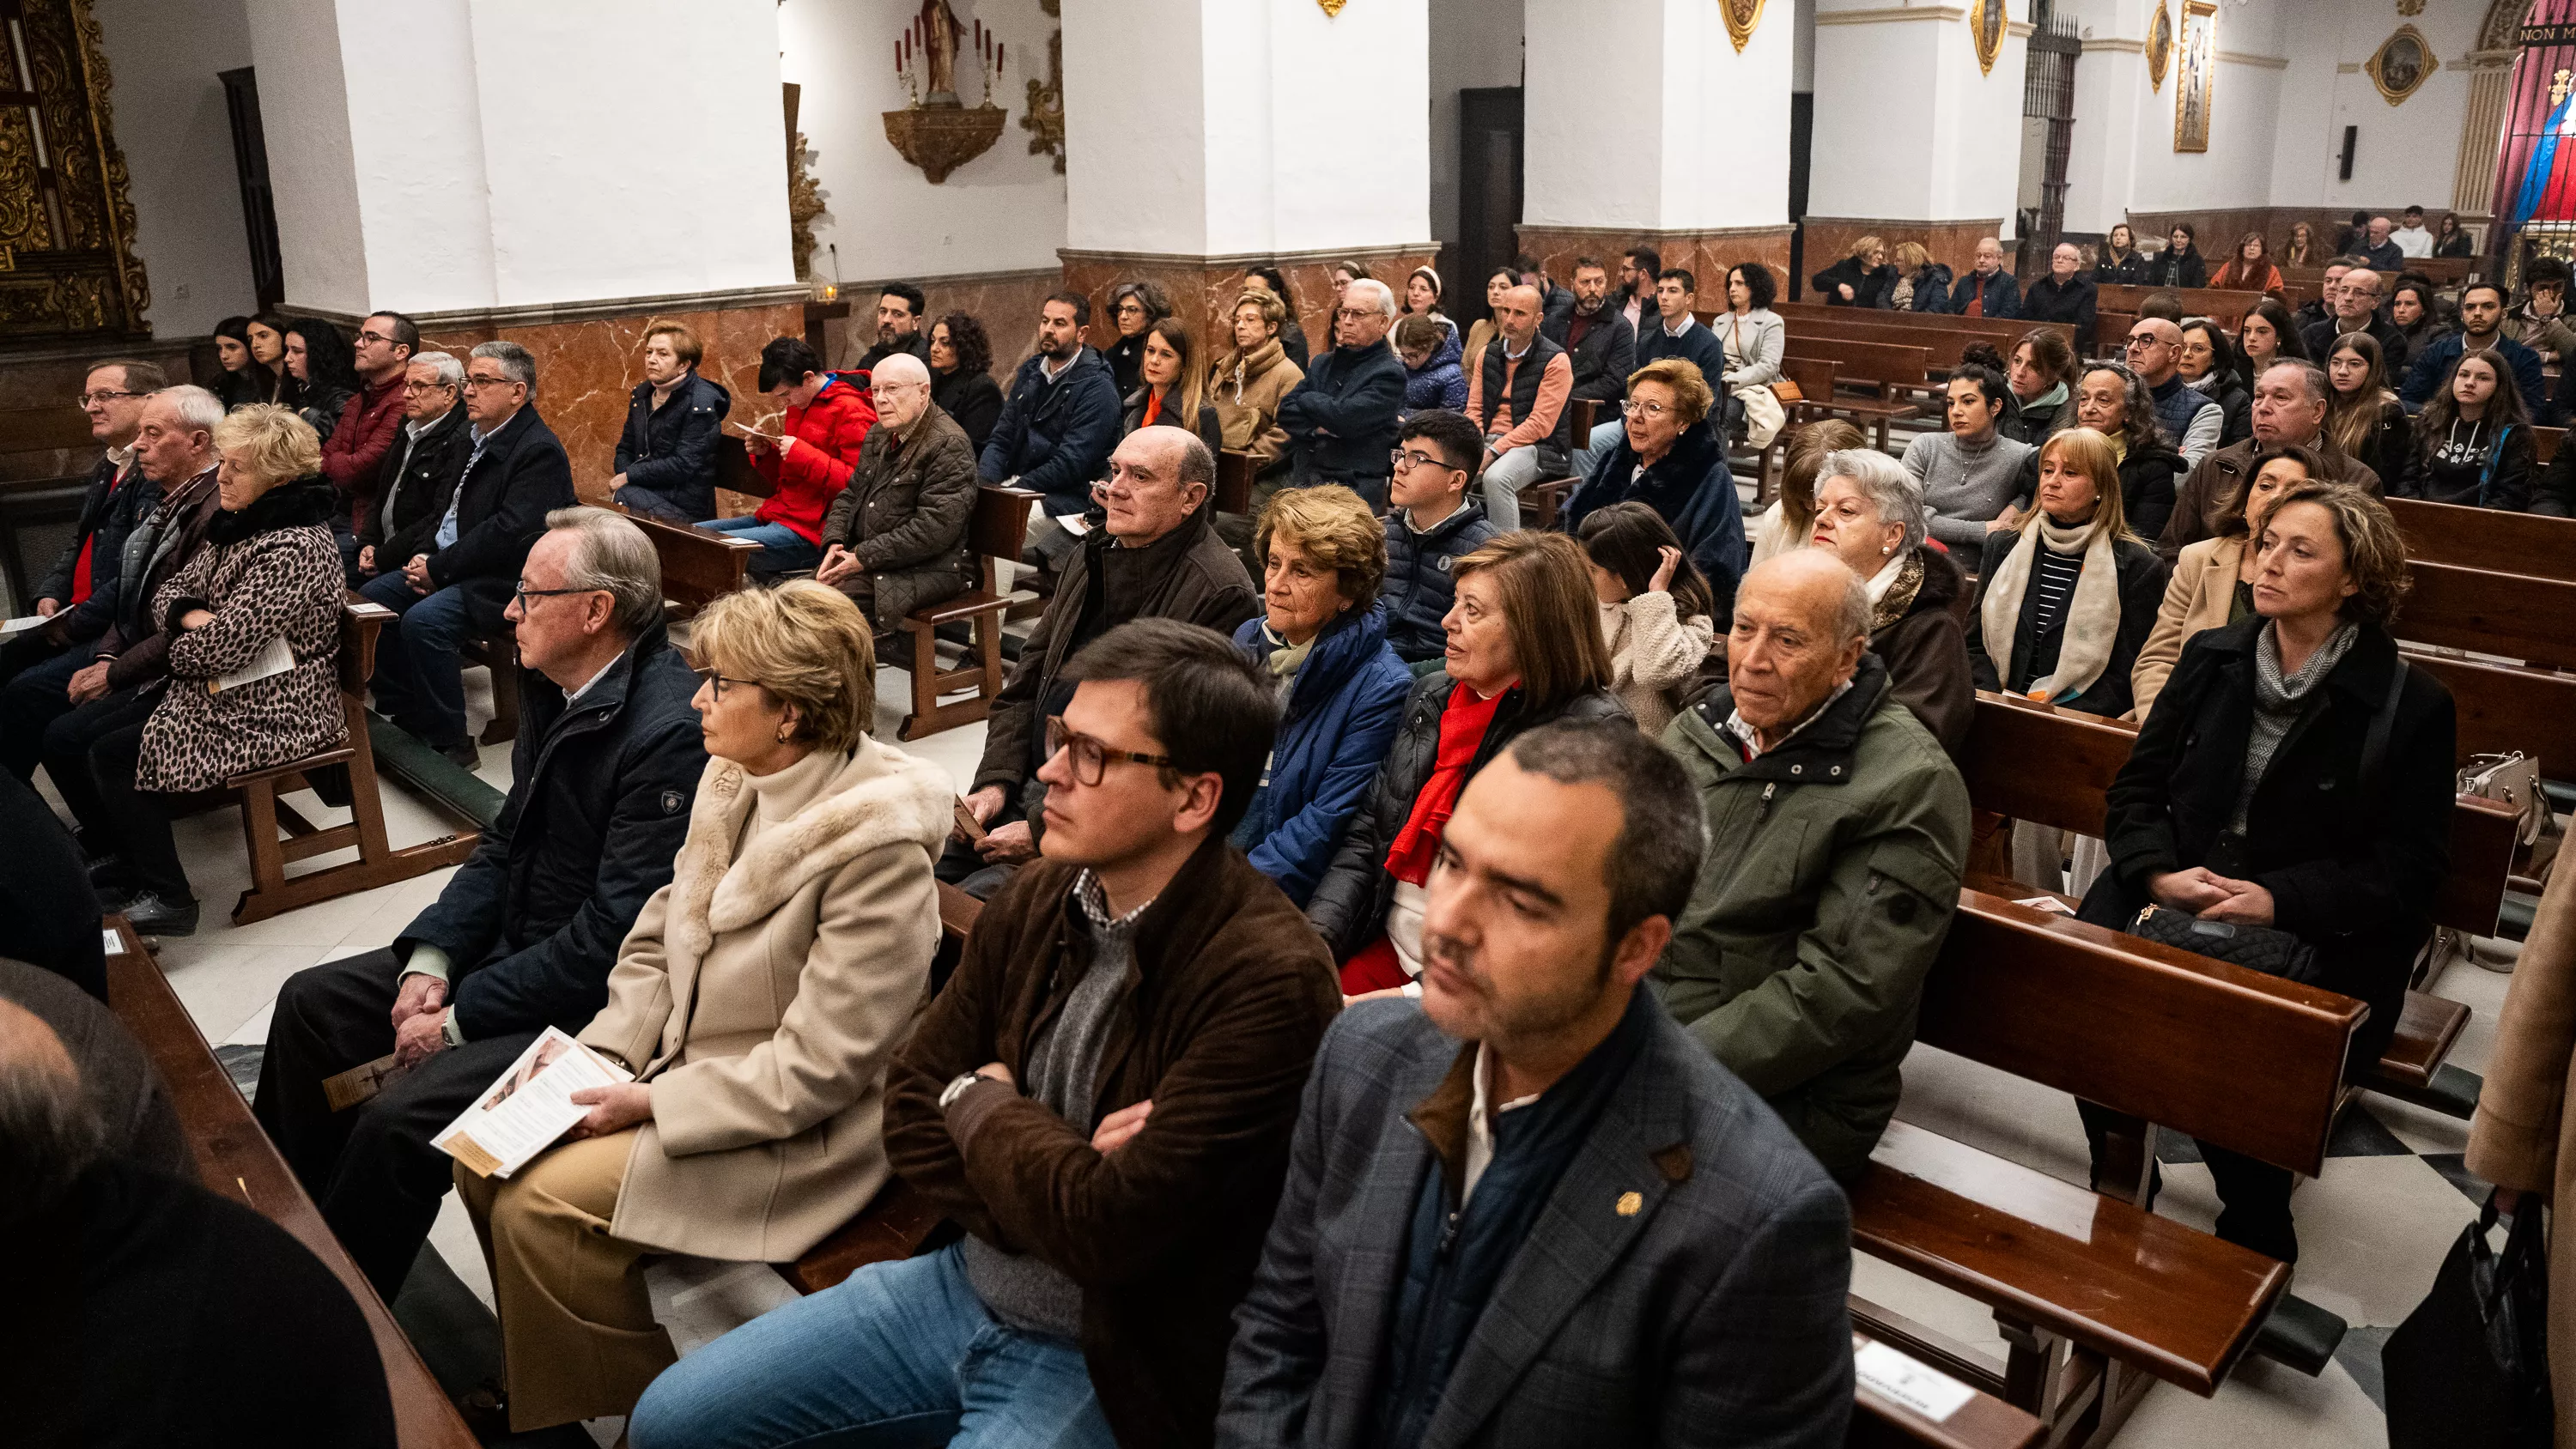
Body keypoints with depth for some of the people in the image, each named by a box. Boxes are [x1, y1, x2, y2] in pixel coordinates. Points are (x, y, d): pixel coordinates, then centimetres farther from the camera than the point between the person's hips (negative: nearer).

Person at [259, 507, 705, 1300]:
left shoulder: (671, 733, -27)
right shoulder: (556, 687, 3)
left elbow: (615, 934, -26)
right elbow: (506, 842, 12)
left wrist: (461, 1017, -18)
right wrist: (429, 958, -3)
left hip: (597, 999, -10)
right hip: (513, 944, 10)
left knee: (402, 1116, -21)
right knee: (311, 1003, 13)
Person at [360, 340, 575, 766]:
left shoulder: (540, 451, -17)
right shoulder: (481, 438, 13)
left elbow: (506, 532, -25)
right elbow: (454, 509, 19)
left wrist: (438, 569, -18)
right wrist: (427, 557, 1)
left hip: (506, 581, -10)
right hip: (457, 566, 10)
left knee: (424, 620, -28)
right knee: (372, 597, 5)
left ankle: (448, 743, -14)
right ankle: (402, 715, 14)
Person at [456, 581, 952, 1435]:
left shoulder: (876, 845, -27)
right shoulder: (734, 779, -1)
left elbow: (819, 1066, -24)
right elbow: (660, 939, 10)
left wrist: (655, 1103, -19)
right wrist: (601, 1054, -4)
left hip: (798, 1130, -8)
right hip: (686, 1065, 8)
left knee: (542, 1205, -16)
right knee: (486, 1159, 1)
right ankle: (530, 1391, 23)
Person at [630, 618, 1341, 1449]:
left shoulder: (1269, 981, -26)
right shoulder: (1040, 899, -3)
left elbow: (1109, 1229, -28)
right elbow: (912, 1112, 2)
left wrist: (983, 1104, -10)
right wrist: (1052, 1186, -16)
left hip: (1107, 1363, -7)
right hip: (964, 1281, 7)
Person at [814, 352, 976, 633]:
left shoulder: (948, 445, -14)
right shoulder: (878, 435, 15)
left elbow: (934, 528, -22)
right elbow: (849, 496, 22)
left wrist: (865, 557, -19)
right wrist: (834, 543, 0)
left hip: (926, 569, -9)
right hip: (860, 558, 9)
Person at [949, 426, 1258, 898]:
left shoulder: (1220, 594, -17)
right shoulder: (1092, 555, 12)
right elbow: (1027, 680, 17)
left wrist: (1044, 828, -18)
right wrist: (995, 781, 2)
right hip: (1029, 784, 8)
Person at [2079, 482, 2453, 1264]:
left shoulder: (2411, 703, -2)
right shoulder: (2212, 658, 10)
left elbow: (2409, 863, -4)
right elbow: (2137, 788, 10)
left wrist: (2282, 899, -18)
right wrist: (2159, 872, -10)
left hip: (2319, 937, -3)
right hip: (2174, 897, 4)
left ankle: (2255, 1235, 0)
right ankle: (2117, 1194, 1)